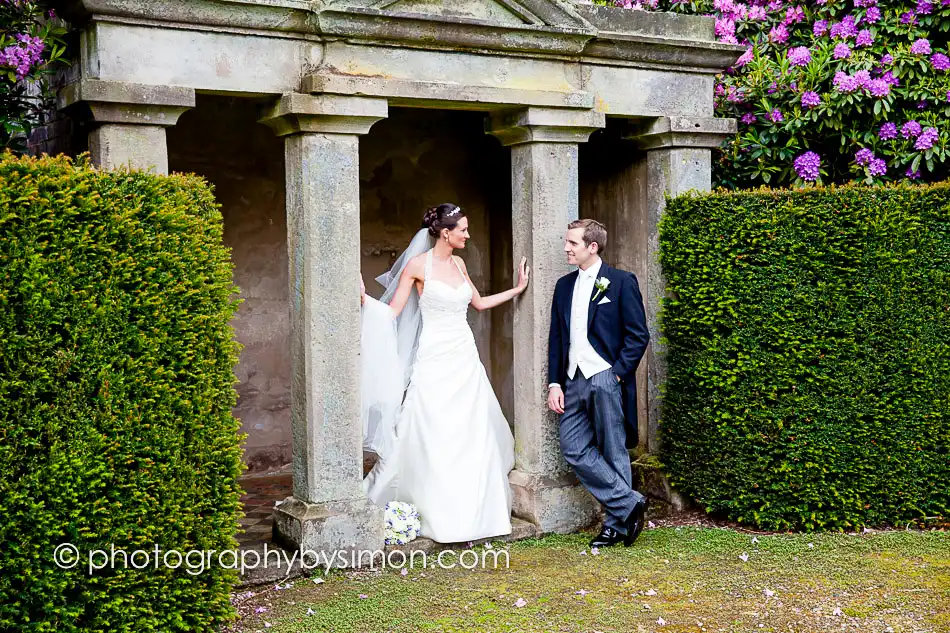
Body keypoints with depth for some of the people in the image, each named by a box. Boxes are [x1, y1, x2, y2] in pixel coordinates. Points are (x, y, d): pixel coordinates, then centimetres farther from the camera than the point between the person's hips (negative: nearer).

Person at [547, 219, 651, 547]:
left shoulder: (621, 281, -2)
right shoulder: (564, 285, 15)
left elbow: (638, 335, -4)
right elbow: (556, 338, 15)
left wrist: (617, 374, -11)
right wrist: (554, 383, 7)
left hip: (605, 379, -6)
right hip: (573, 382, 6)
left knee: (613, 453, 1)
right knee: (574, 449, -1)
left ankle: (616, 524, 13)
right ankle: (629, 503, 8)